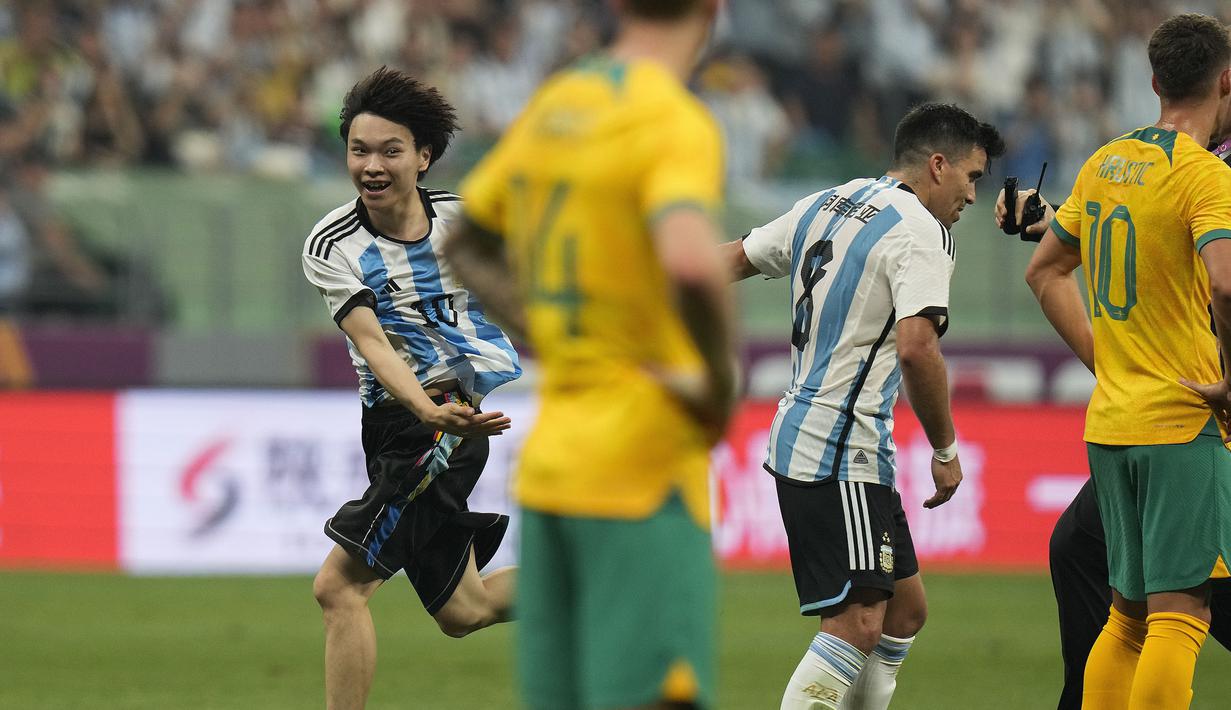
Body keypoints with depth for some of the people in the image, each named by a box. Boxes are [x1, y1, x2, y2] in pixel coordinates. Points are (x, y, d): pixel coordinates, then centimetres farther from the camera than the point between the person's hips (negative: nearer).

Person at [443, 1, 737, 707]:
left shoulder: (552, 107, 12)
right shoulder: (678, 124, -13)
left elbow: (465, 242, 27)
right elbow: (692, 265, -31)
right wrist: (721, 383, -15)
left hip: (548, 461, 8)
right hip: (643, 464, -8)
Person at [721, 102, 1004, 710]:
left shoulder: (823, 206, 15)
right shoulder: (920, 232, -12)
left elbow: (729, 261, 24)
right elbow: (916, 346, -24)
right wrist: (945, 449, -14)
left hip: (798, 435, 10)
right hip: (842, 454, -10)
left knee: (905, 609, 15)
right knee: (857, 624, -15)